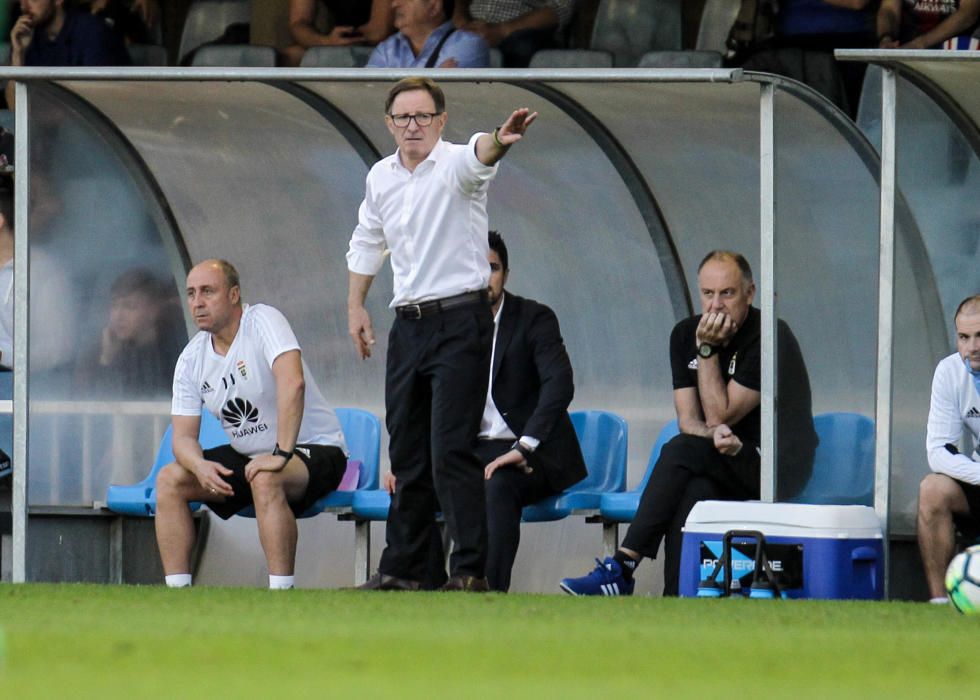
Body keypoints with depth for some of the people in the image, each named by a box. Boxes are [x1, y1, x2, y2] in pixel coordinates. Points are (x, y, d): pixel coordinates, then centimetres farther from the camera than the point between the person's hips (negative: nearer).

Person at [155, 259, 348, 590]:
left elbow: (292, 381, -34)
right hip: (246, 453, 7)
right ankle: (177, 591, -7)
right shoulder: (191, 359, 1)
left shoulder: (262, 321, -18)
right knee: (169, 480, -7)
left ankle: (281, 593, -35)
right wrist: (200, 466, -24)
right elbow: (183, 436, 1)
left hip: (313, 449, -7)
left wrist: (281, 455, -40)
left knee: (265, 479, -37)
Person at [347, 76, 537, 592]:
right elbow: (367, 243, 26)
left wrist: (498, 142, -57)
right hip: (408, 324, 7)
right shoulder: (381, 177, 10)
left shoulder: (456, 164, -10)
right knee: (406, 455, 12)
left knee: (450, 452, -13)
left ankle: (471, 570, -11)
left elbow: (478, 156, -35)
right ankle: (401, 567, 20)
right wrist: (356, 307, 24)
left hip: (460, 322, -6)